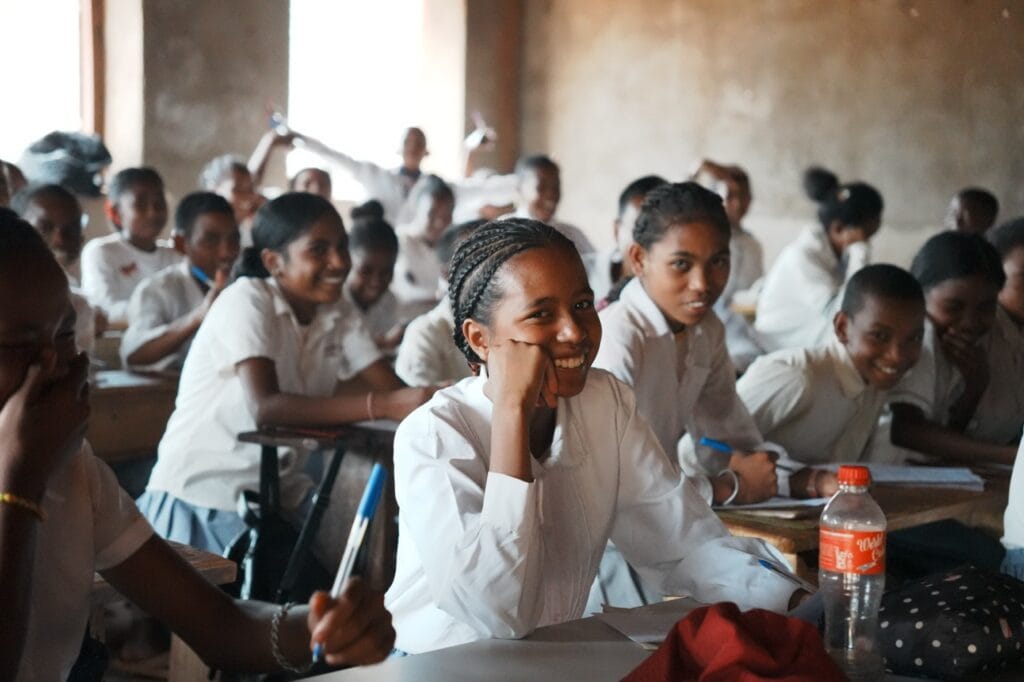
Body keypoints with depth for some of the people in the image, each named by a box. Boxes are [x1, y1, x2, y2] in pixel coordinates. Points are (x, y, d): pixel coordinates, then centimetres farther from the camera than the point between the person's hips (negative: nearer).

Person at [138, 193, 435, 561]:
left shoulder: (339, 313, 2)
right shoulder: (246, 301, -17)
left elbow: (392, 389, -8)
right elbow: (265, 407, -32)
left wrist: (434, 399, -31)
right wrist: (387, 406, -40)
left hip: (281, 491, 6)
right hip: (205, 493, -6)